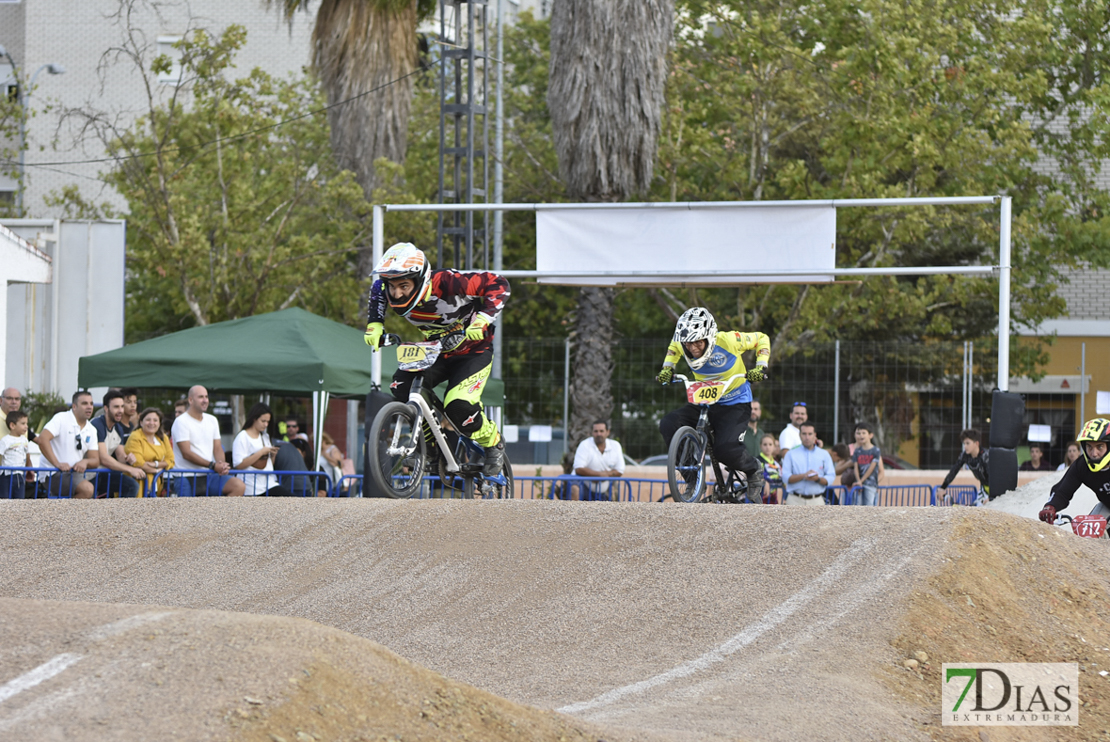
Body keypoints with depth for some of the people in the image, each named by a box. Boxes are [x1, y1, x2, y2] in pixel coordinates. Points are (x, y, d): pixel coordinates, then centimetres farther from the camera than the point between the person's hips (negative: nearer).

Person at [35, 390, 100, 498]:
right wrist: (57, 464, -27)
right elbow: (42, 439, -21)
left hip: (76, 473, 8)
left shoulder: (91, 430, 13)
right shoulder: (61, 419, -7)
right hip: (54, 475, -8)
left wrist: (85, 462, -14)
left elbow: (95, 460, 11)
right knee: (87, 489, -29)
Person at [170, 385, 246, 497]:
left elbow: (218, 448, 13)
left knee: (239, 486, -18)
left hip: (209, 476, 5)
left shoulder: (212, 420, 16)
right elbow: (187, 453, -14)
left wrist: (222, 466, -11)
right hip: (187, 479, -5)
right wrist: (213, 465, -19)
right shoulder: (181, 422, -6)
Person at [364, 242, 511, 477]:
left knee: (458, 406, -26)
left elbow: (497, 284, -27)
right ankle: (432, 447, 4)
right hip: (437, 350, 6)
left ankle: (494, 444, 5)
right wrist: (374, 323, -5)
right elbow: (377, 289, 9)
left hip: (474, 350, -6)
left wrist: (483, 320, -38)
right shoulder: (391, 291, -18)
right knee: (401, 387, -17)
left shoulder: (447, 284, -34)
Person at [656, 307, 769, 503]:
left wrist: (761, 367, -20)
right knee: (669, 424, -20)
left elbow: (762, 339, -8)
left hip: (734, 404, -5)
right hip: (702, 403, 5)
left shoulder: (728, 341, -24)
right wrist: (667, 368, 0)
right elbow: (673, 347, 16)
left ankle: (754, 472, 5)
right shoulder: (682, 345, -12)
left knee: (726, 448, -28)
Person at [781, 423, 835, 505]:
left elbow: (831, 477, 5)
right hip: (795, 501, -1)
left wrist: (818, 479, -15)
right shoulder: (791, 454, 10)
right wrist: (803, 476, -15)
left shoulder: (824, 454, 13)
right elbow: (785, 477, -1)